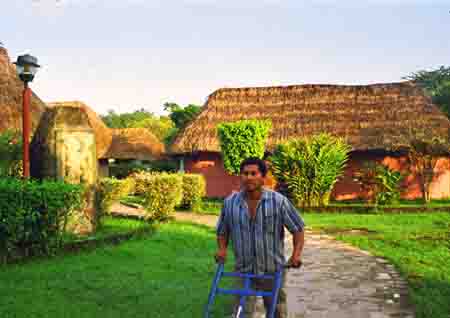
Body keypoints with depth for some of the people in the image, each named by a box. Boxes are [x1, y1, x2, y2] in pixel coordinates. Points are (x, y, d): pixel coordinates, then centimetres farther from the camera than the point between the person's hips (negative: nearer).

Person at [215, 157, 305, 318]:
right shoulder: (230, 202, -3)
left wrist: (296, 254, -16)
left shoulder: (279, 201, -10)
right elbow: (222, 231, 10)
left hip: (273, 271, -1)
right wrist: (222, 249, -6)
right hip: (243, 271, 1)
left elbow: (297, 228, -4)